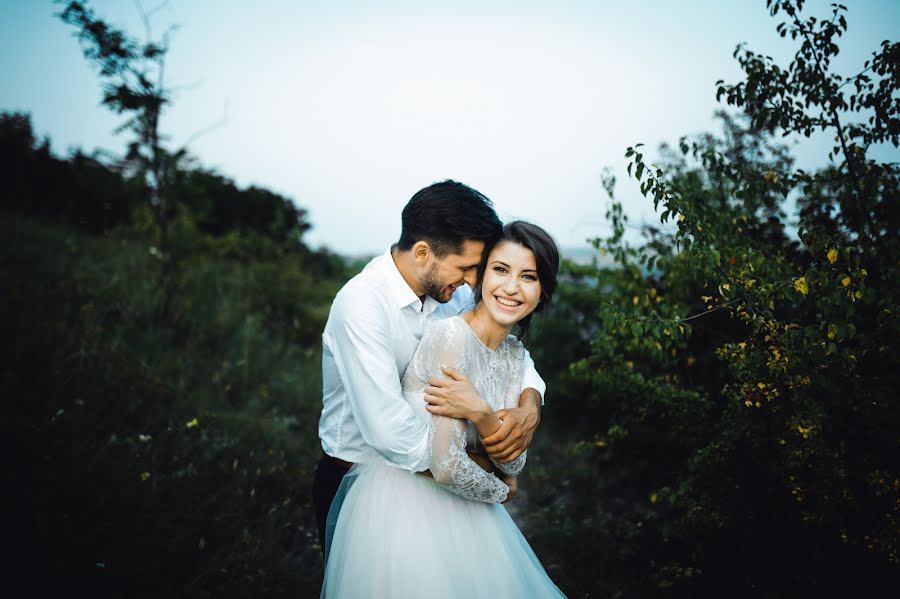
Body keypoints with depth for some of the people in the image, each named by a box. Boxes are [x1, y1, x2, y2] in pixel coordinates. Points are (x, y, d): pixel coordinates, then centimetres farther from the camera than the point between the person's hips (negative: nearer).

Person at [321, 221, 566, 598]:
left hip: (456, 509, 8)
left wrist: (481, 414, -25)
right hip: (403, 506, -8)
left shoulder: (514, 354, 2)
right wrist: (499, 491, -4)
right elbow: (447, 468, -24)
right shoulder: (452, 336, -23)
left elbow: (514, 463, -5)